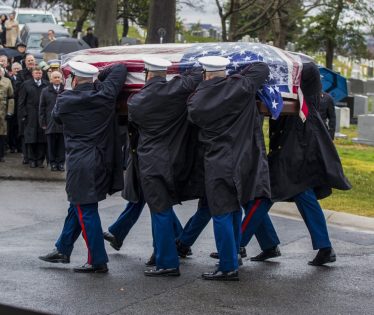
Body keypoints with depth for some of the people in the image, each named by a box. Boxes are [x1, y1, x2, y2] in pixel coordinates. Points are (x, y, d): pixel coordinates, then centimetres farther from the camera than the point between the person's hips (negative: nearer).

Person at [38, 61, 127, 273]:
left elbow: (56, 116, 13)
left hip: (80, 164, -6)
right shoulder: (105, 93, -3)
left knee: (86, 211, 0)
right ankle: (63, 250, 30)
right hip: (103, 160, 6)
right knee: (78, 206, 18)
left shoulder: (64, 101, -9)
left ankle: (98, 261, 1)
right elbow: (121, 68, 8)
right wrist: (100, 77, 15)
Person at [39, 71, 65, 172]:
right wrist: (43, 122, 1)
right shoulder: (45, 91, 6)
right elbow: (42, 108, 7)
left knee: (62, 145, 3)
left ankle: (61, 163, 10)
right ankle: (53, 163, 12)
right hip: (50, 123, 0)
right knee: (51, 145, 4)